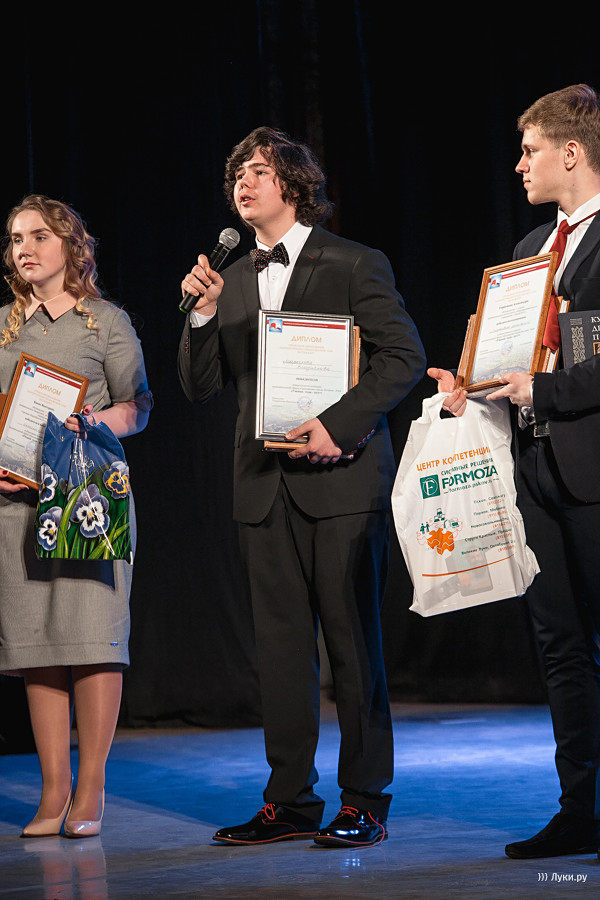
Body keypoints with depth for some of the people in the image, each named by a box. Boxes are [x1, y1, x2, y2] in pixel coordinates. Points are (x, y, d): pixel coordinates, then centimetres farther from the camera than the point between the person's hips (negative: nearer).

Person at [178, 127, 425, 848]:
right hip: (264, 484, 5)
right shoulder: (231, 282, 16)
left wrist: (339, 423, -16)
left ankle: (364, 802, 4)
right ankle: (290, 802, 13)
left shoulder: (355, 265, 0)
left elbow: (404, 357, -6)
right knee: (280, 645, 6)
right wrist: (204, 314, -2)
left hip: (342, 476, -5)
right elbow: (199, 385, 14)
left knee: (353, 641, -2)